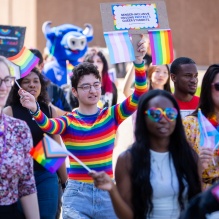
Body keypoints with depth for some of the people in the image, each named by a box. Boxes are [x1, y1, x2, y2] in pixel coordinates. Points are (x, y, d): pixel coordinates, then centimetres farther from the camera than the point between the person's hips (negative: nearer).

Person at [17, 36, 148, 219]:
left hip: (107, 192, 2)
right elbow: (48, 126, -23)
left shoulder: (112, 115, 3)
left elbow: (140, 96, -8)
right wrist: (35, 110, -45)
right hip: (77, 193, -2)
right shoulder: (69, 121, -2)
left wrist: (139, 62, -23)